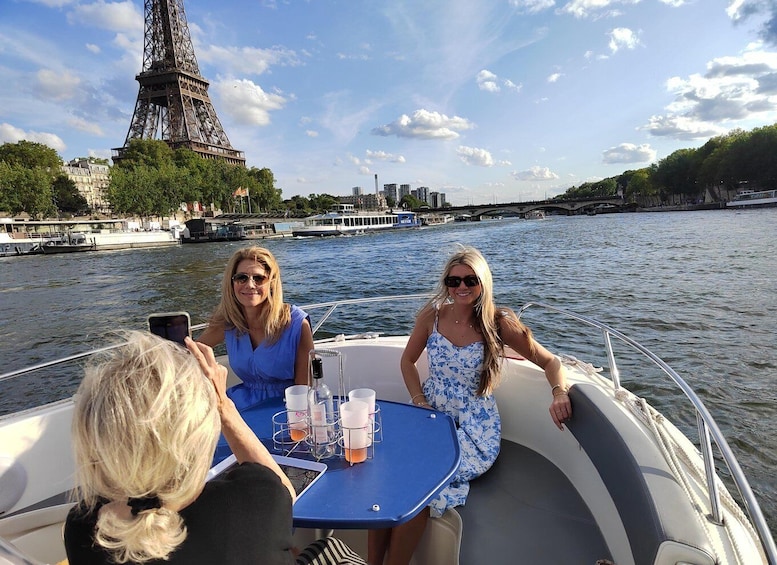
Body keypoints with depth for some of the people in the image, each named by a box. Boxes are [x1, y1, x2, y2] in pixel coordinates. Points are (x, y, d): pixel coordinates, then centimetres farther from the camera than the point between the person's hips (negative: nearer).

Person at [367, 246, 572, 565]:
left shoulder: (499, 323, -9)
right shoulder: (432, 315, -2)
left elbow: (550, 361, -3)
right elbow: (408, 361, 9)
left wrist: (559, 392, -24)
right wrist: (420, 403, -5)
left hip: (474, 427, -2)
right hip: (429, 415, 3)